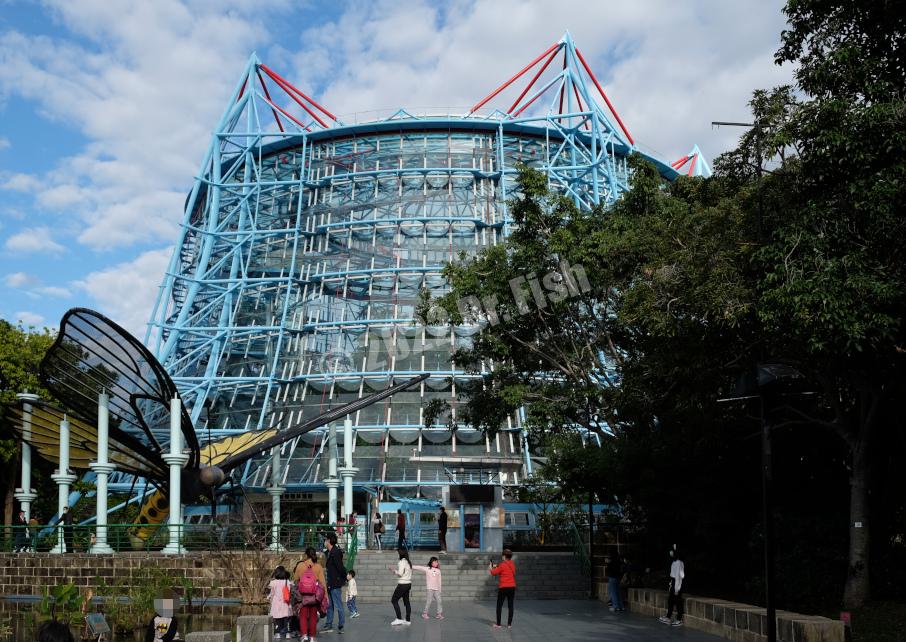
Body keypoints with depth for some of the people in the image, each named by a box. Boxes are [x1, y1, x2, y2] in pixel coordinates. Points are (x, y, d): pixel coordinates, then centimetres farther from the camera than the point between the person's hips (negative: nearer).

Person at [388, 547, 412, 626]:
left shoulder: (402, 562, -15)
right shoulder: (408, 562, 13)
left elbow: (400, 573, -19)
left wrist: (393, 570, -2)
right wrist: (394, 570, 13)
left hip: (402, 584, -9)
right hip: (408, 584, 9)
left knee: (394, 600, -2)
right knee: (406, 602, 11)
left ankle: (399, 619, -6)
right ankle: (408, 620, 12)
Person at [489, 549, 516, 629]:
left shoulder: (502, 565, -12)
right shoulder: (513, 564, 6)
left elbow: (493, 572, -4)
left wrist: (491, 568, 15)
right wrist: (497, 566, 19)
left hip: (503, 587, -5)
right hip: (512, 587, 5)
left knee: (499, 606, 4)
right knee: (510, 606, 7)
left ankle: (498, 624, 4)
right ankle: (509, 624, 6)